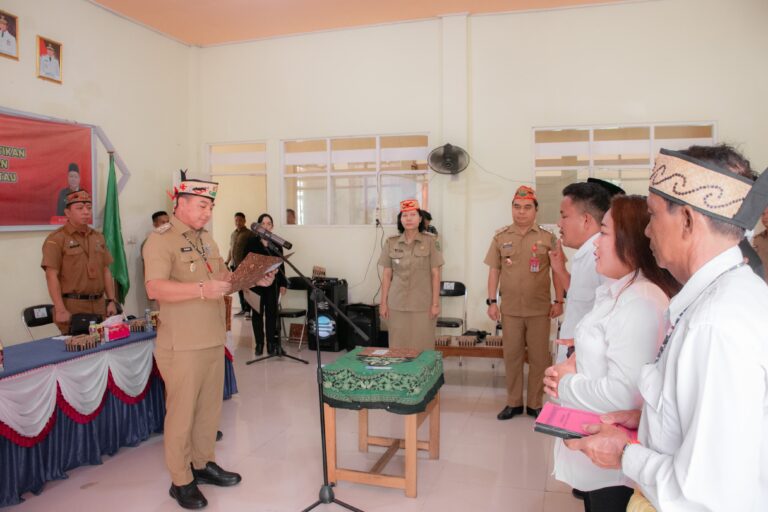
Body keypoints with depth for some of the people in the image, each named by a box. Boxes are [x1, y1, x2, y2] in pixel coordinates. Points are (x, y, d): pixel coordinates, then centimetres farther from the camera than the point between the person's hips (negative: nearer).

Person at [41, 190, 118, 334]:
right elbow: (52, 277, -11)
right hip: (72, 307, -5)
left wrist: (111, 301, 8)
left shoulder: (98, 237, 14)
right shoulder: (56, 239, -5)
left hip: (99, 305, 6)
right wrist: (60, 310, -17)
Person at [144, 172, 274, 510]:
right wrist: (201, 290, -37)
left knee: (209, 408, 17)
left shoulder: (207, 240, 13)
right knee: (182, 413, 4)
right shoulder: (160, 241, -12)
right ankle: (181, 481, 19)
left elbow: (223, 279, 21)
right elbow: (155, 289, -26)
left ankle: (203, 464, 34)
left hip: (214, 341, 8)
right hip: (182, 346, -7)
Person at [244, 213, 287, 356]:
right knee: (257, 313, 6)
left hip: (273, 283, 1)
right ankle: (259, 344, 14)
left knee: (272, 313, 3)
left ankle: (272, 344, 11)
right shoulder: (252, 242, -1)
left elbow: (281, 265, 7)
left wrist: (283, 284, 3)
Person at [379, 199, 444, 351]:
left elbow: (435, 274, -1)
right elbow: (387, 275, 7)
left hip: (423, 305, -2)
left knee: (422, 346, 0)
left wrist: (435, 304, -4)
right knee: (398, 346, 5)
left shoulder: (429, 241, -1)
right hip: (397, 304, 2)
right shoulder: (391, 243, 4)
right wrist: (383, 303, 5)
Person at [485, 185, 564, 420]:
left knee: (539, 357, 6)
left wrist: (558, 301, -3)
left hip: (540, 309, -1)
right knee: (512, 356, 9)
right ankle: (513, 403, 23)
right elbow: (494, 270, 5)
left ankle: (535, 404, 20)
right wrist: (491, 301, 0)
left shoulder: (547, 238, 0)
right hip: (510, 309, 1)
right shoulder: (501, 237, 3)